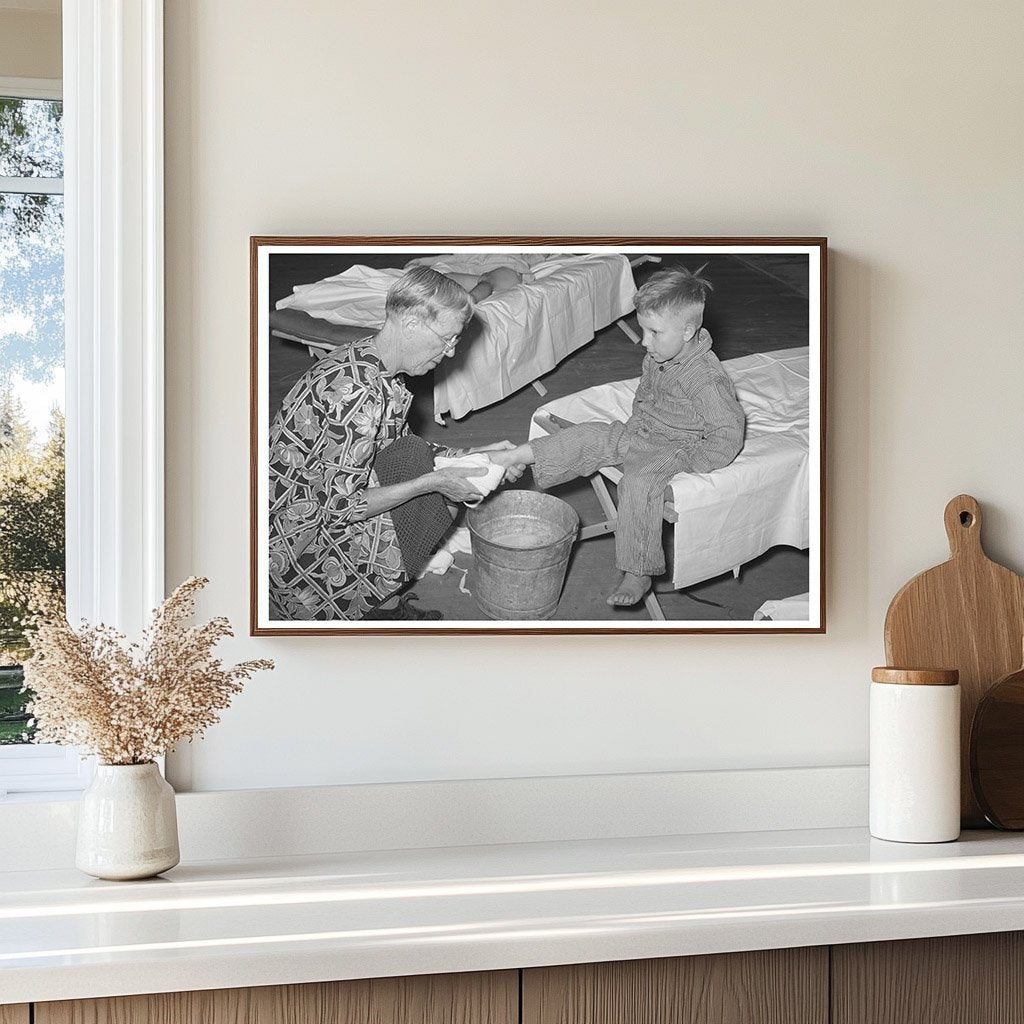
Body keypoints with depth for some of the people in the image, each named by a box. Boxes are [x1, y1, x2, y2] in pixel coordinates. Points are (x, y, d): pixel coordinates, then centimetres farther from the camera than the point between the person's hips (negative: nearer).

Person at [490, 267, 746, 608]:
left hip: (677, 448, -8)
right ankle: (514, 457, 1)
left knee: (639, 483, -31)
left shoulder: (706, 377, -27)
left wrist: (689, 465, -22)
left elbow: (728, 434, -24)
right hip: (642, 433, 8)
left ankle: (637, 574, -25)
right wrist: (635, 423, 10)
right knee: (588, 436, -4)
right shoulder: (656, 357, -1)